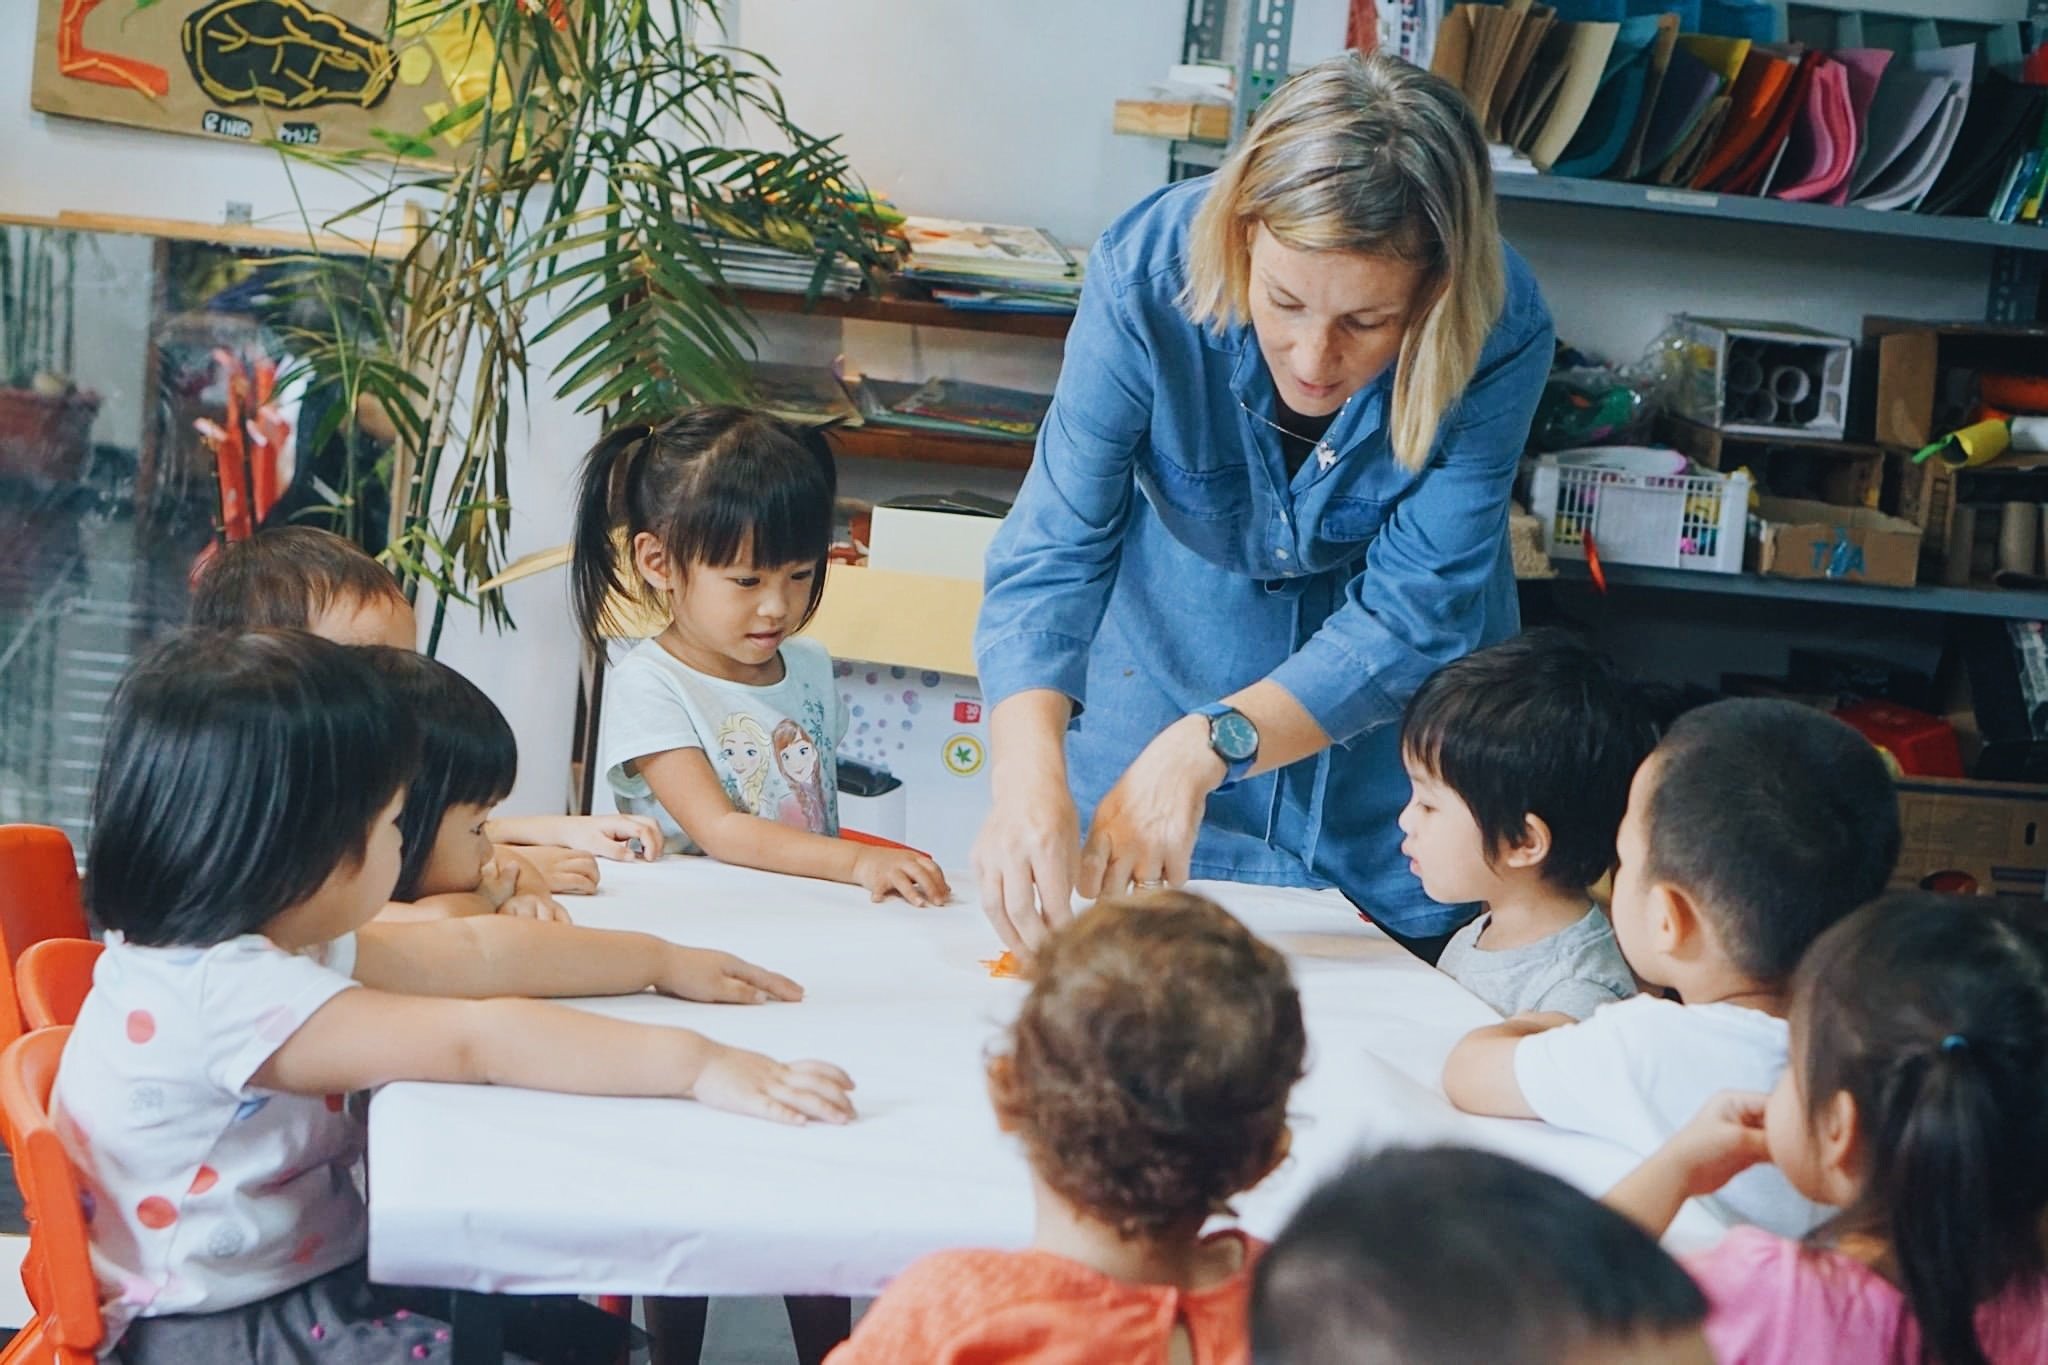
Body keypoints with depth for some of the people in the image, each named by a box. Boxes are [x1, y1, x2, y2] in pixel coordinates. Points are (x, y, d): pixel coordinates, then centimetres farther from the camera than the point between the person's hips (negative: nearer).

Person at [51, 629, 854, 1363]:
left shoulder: (273, 941, 5)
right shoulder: (229, 994, -27)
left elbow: (474, 953, 11)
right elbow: (482, 1042, -33)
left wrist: (663, 961, 15)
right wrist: (693, 1064, -34)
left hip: (308, 1285, 9)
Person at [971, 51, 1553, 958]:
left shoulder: (1500, 335, -30)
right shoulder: (1148, 271, -29)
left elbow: (1410, 617, -28)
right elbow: (1053, 549, -32)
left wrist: (1204, 747, -41)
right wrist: (1028, 772, -49)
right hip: (1170, 654, 1)